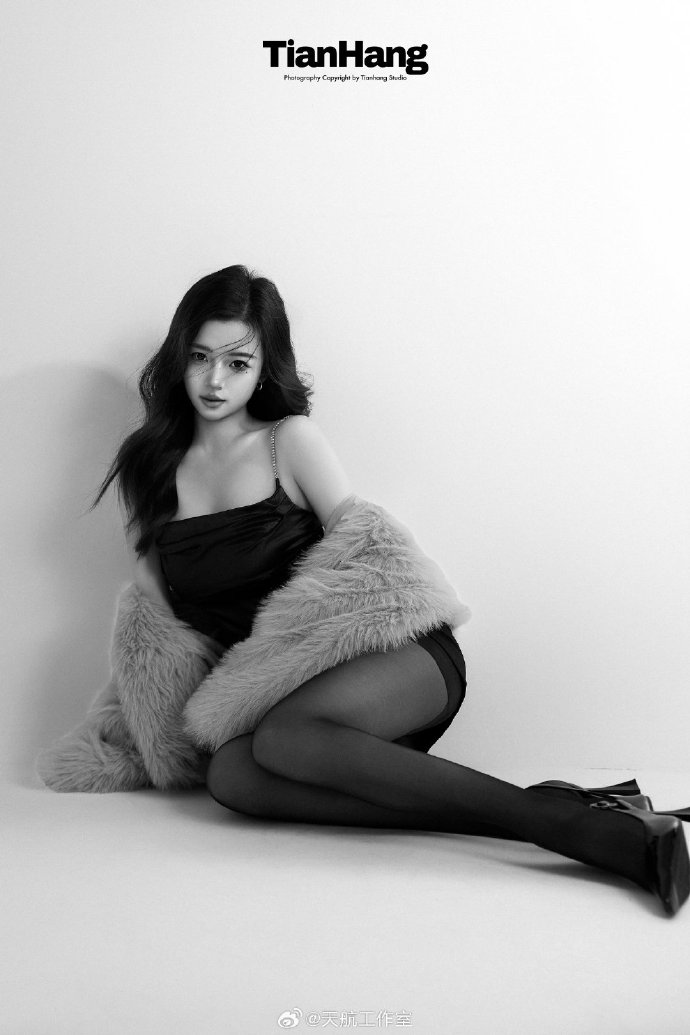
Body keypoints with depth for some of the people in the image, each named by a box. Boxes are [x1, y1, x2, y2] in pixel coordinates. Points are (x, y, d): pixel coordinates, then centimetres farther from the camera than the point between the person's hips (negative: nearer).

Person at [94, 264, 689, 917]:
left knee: (284, 737, -36)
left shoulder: (291, 440, 1)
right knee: (230, 775, -30)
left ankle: (561, 816, -33)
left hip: (397, 653, -4)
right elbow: (152, 596, 14)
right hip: (282, 689, 4)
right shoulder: (149, 467, 12)